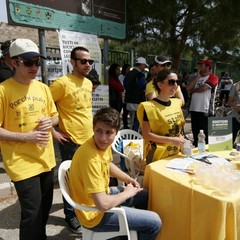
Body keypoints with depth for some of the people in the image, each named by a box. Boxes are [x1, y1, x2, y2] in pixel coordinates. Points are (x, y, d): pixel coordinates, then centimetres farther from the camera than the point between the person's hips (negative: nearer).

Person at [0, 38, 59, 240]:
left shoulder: (43, 88, 5)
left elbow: (55, 116, 15)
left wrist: (50, 122, -7)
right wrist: (26, 136, -19)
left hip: (46, 159, 6)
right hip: (22, 162, -6)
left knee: (45, 208, 20)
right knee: (32, 212, 0)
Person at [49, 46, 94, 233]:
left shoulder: (89, 83, 8)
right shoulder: (62, 83, -16)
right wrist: (53, 132, -16)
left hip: (89, 138, 7)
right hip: (71, 141, -7)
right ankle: (71, 215, 28)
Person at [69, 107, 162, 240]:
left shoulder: (103, 144, -7)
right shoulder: (90, 158, -35)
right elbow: (103, 204, -35)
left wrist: (127, 179, 3)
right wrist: (127, 193, -17)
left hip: (102, 194, 9)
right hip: (95, 213, -9)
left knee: (144, 195, 23)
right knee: (154, 222, -6)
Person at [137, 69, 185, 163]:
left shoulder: (176, 103, 5)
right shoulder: (150, 107, -17)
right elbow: (146, 135, -18)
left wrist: (181, 139, -2)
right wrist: (171, 140, -22)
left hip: (176, 154, 7)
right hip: (158, 157, -6)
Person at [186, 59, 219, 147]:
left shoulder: (213, 77, -2)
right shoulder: (198, 78, 21)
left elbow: (203, 88, -18)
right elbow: (188, 88, 6)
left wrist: (192, 90, 1)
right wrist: (197, 76, 3)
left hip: (205, 110, -7)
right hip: (194, 109, 7)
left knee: (205, 134, -2)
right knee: (195, 133, 13)